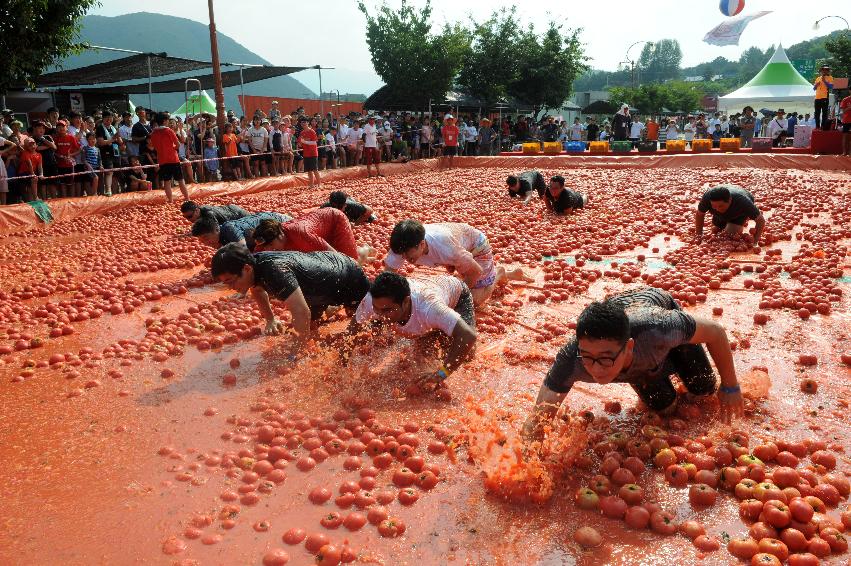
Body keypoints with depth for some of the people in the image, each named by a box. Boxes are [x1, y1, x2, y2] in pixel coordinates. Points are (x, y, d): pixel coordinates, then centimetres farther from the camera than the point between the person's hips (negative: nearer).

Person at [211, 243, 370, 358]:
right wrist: (270, 319, 3)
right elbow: (258, 290, 9)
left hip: (350, 279, -7)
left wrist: (293, 355, -42)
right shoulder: (254, 262, -16)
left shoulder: (275, 272, -42)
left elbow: (302, 312, -48)